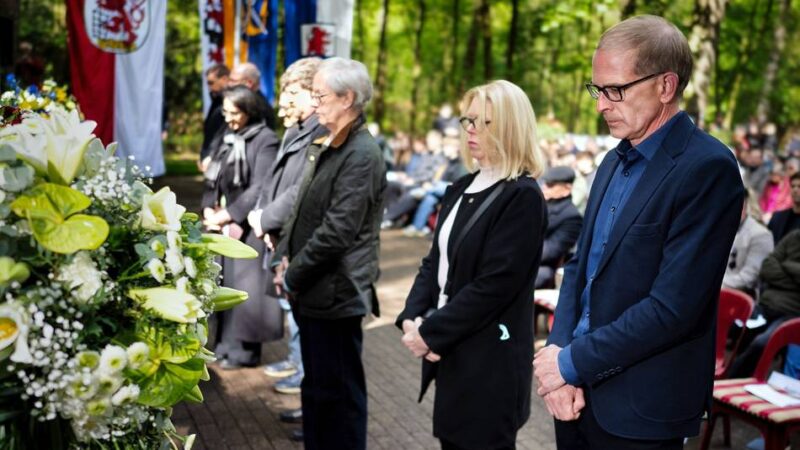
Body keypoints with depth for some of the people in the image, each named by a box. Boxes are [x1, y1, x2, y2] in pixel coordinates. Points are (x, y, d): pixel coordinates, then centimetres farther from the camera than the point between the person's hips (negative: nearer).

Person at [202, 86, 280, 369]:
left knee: (244, 286, -3)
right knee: (224, 284, 9)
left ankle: (243, 350, 6)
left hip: (248, 226, -7)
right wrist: (209, 209, -1)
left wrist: (226, 215, -15)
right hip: (224, 225, 7)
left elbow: (259, 189, -17)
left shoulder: (265, 141, -10)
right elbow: (215, 180, 16)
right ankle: (225, 344, 19)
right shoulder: (230, 138, 14)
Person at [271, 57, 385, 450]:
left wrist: (293, 276, -12)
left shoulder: (362, 155, -17)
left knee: (338, 393, 3)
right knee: (316, 388, 20)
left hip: (334, 295, -9)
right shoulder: (326, 148, 13)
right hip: (312, 291, 9)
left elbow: (337, 231, -21)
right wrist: (283, 258, 4)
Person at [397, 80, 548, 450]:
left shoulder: (523, 197, -15)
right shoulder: (462, 188, 11)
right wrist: (412, 318, -6)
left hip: (490, 359, -7)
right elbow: (435, 262, 10)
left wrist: (430, 332, -17)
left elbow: (494, 285, -21)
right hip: (451, 350, 8)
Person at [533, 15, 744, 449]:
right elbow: (580, 265, 9)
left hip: (639, 408, -7)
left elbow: (672, 307, -22)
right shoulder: (616, 160, 9)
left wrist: (572, 362, -15)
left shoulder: (707, 168, -17)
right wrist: (559, 351, -5)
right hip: (579, 388, 7)